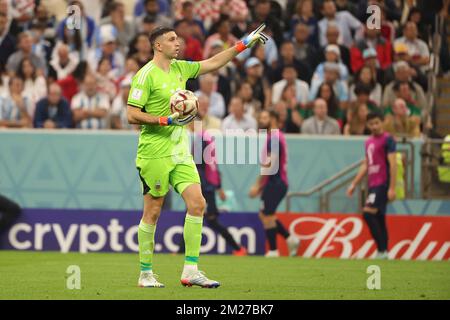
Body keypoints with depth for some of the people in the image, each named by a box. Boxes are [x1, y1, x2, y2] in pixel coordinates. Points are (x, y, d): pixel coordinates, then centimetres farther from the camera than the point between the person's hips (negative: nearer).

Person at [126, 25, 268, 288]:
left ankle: (191, 271, -2)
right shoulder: (146, 75, -11)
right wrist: (166, 120, -20)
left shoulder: (180, 68, 11)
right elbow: (132, 115, -14)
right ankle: (146, 274, 10)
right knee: (152, 213, -1)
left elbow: (212, 64, 23)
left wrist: (243, 45, 21)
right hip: (155, 154, -7)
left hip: (180, 152, 7)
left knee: (197, 204, -5)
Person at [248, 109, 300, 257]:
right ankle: (290, 238, 12)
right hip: (277, 183, 10)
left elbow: (269, 165, -21)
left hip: (275, 183, -10)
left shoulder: (273, 138, -15)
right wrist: (261, 185, 20)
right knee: (265, 215, 15)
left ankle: (273, 251, 1)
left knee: (267, 216, -3)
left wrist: (257, 185, -19)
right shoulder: (276, 137, 16)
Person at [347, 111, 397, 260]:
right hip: (373, 185, 8)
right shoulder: (369, 141, 16)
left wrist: (392, 188, -19)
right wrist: (354, 184, 21)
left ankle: (381, 250, -18)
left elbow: (393, 164, -13)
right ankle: (384, 253, 10)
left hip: (382, 184, -8)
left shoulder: (387, 139, -7)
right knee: (379, 219, 8)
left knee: (368, 213, -19)